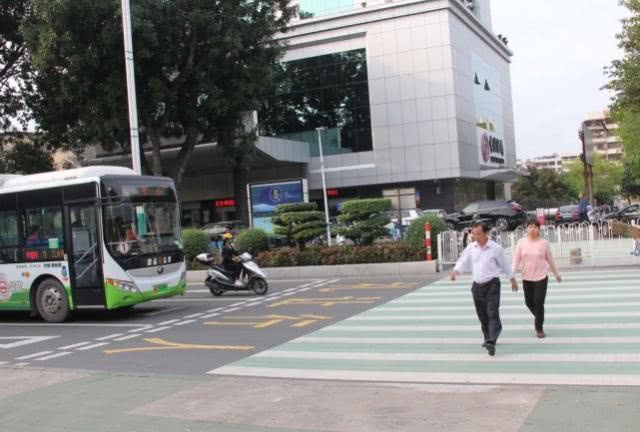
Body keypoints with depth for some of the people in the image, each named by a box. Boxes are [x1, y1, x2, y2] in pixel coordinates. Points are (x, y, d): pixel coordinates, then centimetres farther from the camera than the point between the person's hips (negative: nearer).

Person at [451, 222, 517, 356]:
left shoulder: (496, 248, -7)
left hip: (492, 284, -4)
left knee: (493, 313, -13)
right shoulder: (471, 247, 3)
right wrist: (456, 271, -17)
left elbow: (504, 265, 3)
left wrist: (513, 280, 13)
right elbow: (463, 261, 4)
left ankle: (491, 342, -21)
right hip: (477, 285, 4)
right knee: (482, 315, 12)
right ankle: (487, 338, 28)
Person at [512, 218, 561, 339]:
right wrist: (512, 274, -15)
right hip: (526, 278, 3)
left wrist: (557, 274, 15)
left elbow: (550, 260, 6)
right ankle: (539, 318, 43)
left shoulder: (544, 243, -4)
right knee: (529, 302, 12)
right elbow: (516, 259, -2)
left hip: (541, 277, -2)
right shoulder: (521, 242, -2)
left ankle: (539, 328, 9)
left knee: (539, 302, -7)